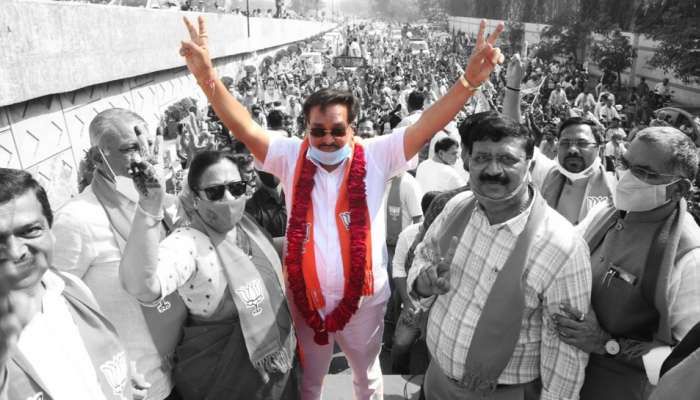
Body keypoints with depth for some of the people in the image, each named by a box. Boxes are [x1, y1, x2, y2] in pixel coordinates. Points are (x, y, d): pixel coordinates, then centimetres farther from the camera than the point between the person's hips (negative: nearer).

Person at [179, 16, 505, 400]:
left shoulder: (376, 156, -12)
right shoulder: (291, 156, -9)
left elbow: (426, 126, -20)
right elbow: (244, 128, -18)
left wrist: (468, 81, -33)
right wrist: (208, 78, -33)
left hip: (364, 297, 0)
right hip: (306, 296, 1)